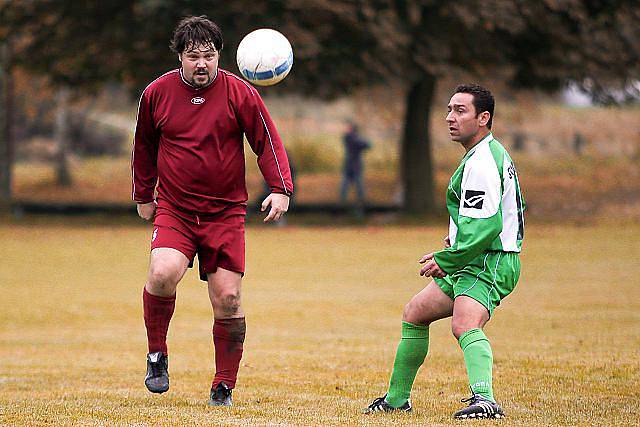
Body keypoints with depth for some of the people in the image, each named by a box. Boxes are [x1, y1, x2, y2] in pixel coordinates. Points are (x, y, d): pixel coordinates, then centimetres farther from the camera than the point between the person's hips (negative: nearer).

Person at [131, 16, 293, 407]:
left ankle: (224, 387, 10)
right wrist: (143, 195, 23)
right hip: (173, 210, 0)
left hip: (225, 213, 0)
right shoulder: (156, 94, 2)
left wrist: (281, 189, -13)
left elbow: (268, 142, 0)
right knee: (163, 274, -25)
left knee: (228, 298, -5)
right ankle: (157, 355, -2)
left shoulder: (240, 94, -4)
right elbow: (145, 147, 18)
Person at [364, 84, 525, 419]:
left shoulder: (481, 163, -17)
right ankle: (396, 399, 32)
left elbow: (486, 226, -25)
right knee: (414, 313, 21)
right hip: (477, 263, 11)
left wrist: (445, 260, -17)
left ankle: (484, 400, -54)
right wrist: (459, 242, 16)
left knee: (464, 325, -34)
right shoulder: (491, 154, 17)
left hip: (487, 265, -11)